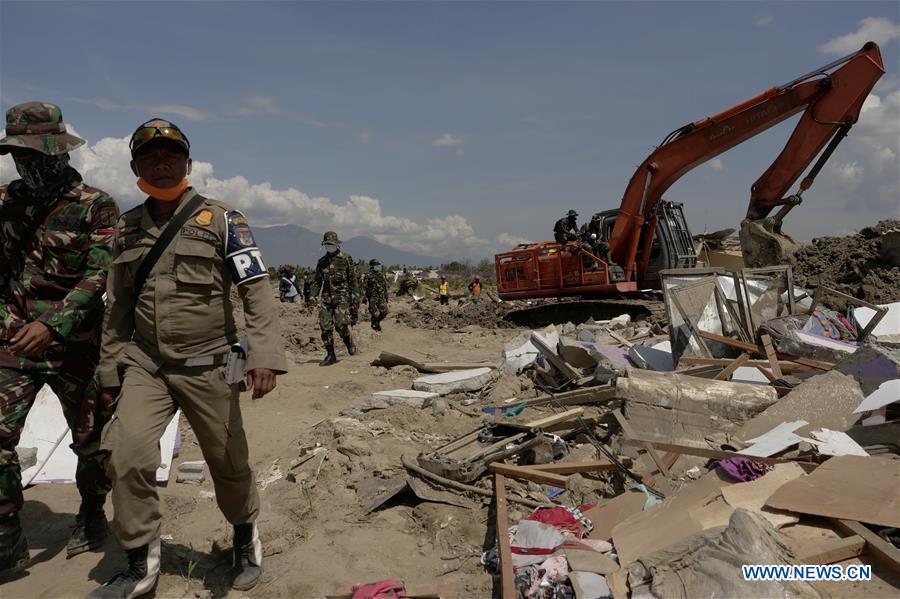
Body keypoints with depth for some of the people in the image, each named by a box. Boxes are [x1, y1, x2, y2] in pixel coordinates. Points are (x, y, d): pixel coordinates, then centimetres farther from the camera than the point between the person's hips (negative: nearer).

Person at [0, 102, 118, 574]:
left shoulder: (95, 207, -8)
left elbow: (100, 276, -17)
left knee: (89, 437, 10)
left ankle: (91, 516, 32)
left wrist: (53, 325, -26)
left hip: (73, 344, -4)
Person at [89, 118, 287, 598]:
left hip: (207, 367, -3)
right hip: (145, 365, 3)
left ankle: (245, 535, 37)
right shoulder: (127, 228, 10)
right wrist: (110, 369, 16)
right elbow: (118, 306, 16)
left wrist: (264, 354, -23)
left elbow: (257, 290, -12)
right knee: (127, 455, -13)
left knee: (227, 462, 8)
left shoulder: (221, 220, -5)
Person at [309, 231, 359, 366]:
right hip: (326, 298, 5)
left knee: (341, 325, -16)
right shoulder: (322, 262, 14)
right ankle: (330, 355, 9)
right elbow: (317, 281, 17)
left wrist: (355, 295, -6)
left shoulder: (346, 259, 2)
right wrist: (312, 295, 5)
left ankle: (350, 343, 13)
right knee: (325, 327, -1)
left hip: (342, 297, -4)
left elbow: (353, 279, 0)